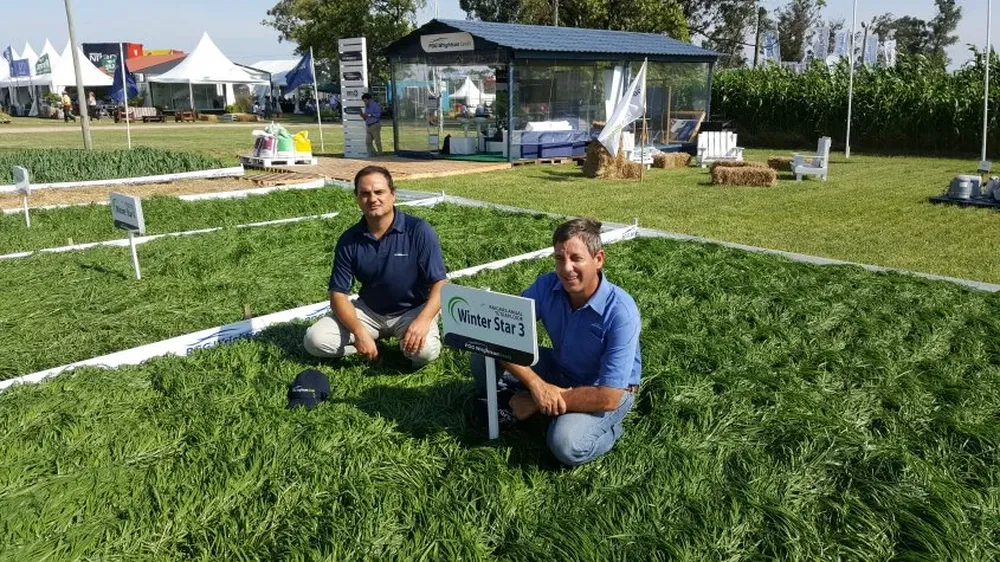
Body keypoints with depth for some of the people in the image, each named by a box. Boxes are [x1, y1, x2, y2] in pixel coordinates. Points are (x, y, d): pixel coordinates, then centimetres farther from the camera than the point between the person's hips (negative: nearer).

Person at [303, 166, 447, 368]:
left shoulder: (418, 230, -17)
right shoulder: (349, 240, -7)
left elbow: (439, 284, -17)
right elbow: (338, 294, -6)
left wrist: (423, 320, -35)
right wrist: (359, 332, -23)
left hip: (412, 310, -3)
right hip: (368, 310, 3)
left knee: (425, 351, -33)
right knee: (315, 340, -14)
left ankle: (406, 342, 3)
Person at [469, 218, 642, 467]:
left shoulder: (621, 313, -31)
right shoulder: (547, 286, -18)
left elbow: (608, 397, -31)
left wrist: (536, 403, -24)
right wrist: (536, 385, -32)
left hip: (608, 390, -4)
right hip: (559, 371, 4)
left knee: (566, 445, -33)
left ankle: (609, 429, -2)